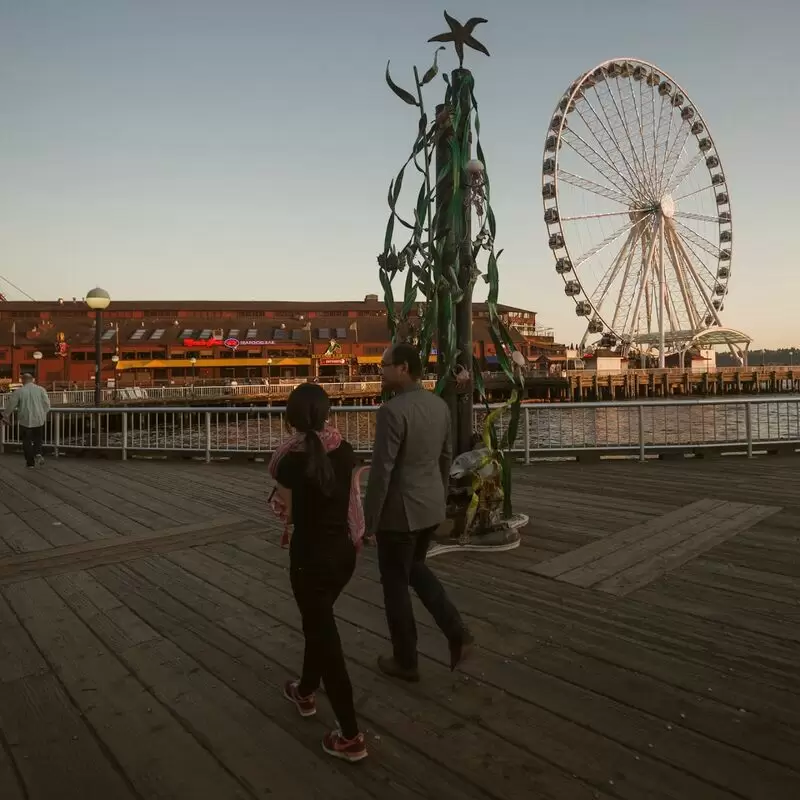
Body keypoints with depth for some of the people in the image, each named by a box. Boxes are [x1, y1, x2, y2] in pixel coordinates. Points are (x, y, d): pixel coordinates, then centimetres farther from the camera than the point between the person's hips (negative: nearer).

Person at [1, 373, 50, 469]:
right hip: (39, 420, 1)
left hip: (25, 421, -1)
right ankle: (38, 453, -5)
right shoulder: (40, 389, -2)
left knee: (27, 442, 10)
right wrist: (44, 414, 15)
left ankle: (30, 463, 13)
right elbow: (47, 404, -3)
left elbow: (10, 405, -1)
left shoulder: (19, 391, -5)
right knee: (38, 439, 20)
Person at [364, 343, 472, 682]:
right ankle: (457, 632, 19)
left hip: (400, 511, -8)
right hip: (431, 506, 8)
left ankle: (405, 661, 26)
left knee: (395, 584, 11)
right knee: (415, 568, 27)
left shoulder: (392, 411, -22)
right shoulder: (440, 405, 3)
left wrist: (368, 520, -12)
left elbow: (381, 470, -21)